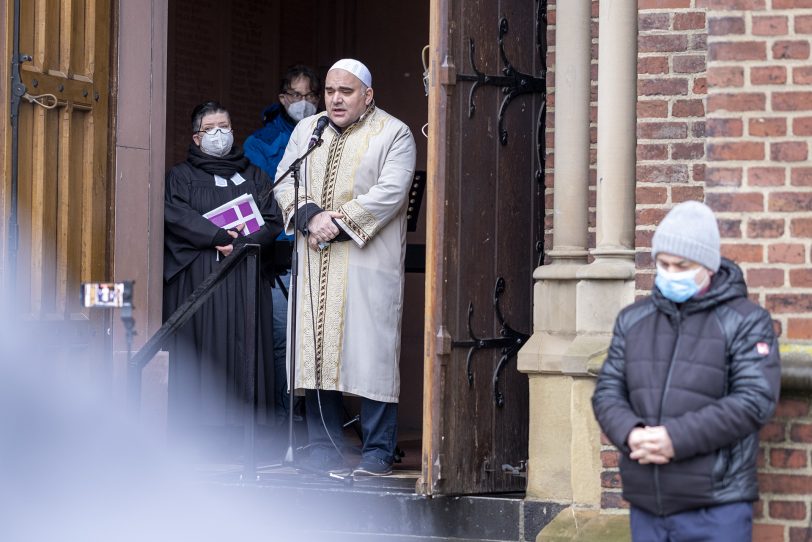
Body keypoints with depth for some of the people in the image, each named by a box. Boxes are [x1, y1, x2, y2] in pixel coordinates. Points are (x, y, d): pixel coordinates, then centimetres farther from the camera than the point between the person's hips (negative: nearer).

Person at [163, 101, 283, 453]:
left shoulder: (253, 176, 19)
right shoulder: (181, 176, 12)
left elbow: (272, 221, 6)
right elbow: (175, 215, -6)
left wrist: (240, 245, -11)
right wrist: (219, 235, -15)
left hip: (244, 278, 2)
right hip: (195, 276, -2)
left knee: (241, 350, -6)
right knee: (198, 349, -8)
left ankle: (238, 431, -7)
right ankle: (193, 432, -9)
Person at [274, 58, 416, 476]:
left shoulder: (394, 135, 2)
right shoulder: (307, 130, 17)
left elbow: (390, 193, -10)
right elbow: (284, 180, 9)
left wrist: (340, 222, -15)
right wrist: (310, 216, -10)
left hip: (368, 262, -4)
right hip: (315, 266, 4)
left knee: (371, 351, -6)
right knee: (316, 348, 2)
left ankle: (378, 450, 0)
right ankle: (324, 446, 8)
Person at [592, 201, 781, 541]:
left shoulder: (745, 321, -3)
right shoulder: (633, 320, 14)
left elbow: (754, 400, -13)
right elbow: (608, 391, 9)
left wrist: (676, 438, -19)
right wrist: (630, 434, -14)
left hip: (715, 512, -5)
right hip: (646, 508, 5)